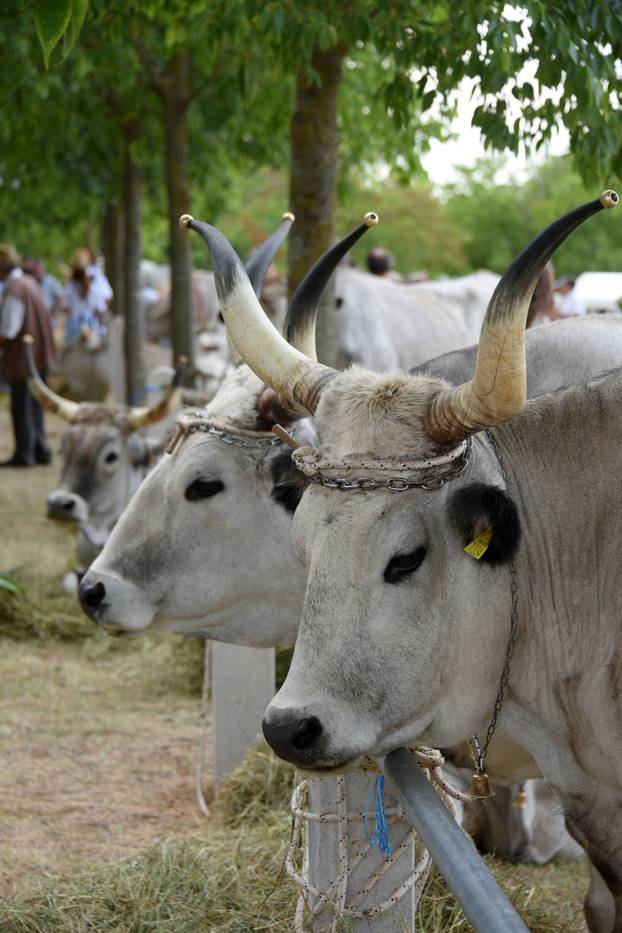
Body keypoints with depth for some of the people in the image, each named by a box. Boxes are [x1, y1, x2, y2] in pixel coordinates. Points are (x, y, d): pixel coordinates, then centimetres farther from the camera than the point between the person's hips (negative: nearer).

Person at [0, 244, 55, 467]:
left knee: (21, 408, 0)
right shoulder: (30, 283, 9)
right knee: (34, 407, 18)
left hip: (22, 357, -9)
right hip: (40, 354, 9)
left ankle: (24, 454, 6)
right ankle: (40, 450, 24)